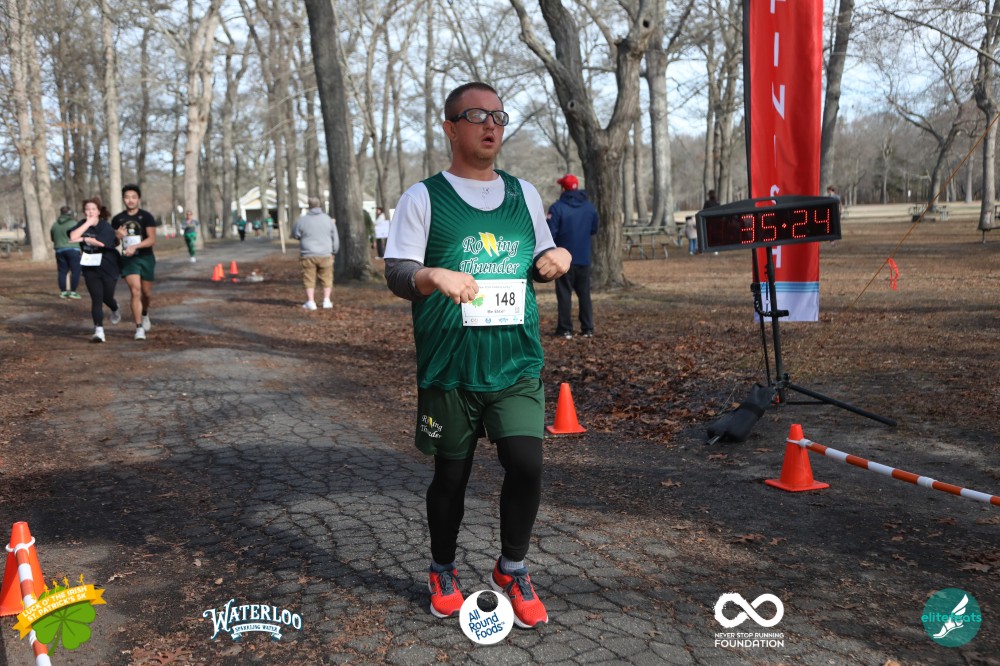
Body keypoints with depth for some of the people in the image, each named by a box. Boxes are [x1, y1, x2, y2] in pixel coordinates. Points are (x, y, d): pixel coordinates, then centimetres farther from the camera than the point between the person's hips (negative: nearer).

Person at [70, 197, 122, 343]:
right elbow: (73, 236, -16)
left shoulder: (106, 227, -11)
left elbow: (101, 242, -28)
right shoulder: (82, 224, 3)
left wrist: (83, 239, -18)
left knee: (106, 297, 9)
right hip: (90, 268, 2)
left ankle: (116, 310, 46)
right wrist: (88, 223, -17)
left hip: (107, 267, -2)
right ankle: (99, 331, -9)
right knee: (96, 299, -7)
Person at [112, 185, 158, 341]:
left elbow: (152, 239, -13)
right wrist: (118, 236, -8)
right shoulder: (118, 219, 4)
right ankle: (139, 328, -10)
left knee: (146, 292, 10)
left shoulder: (146, 216, -5)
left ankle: (145, 314, 43)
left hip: (146, 258, -1)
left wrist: (135, 246, -27)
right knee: (135, 291, -13)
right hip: (128, 259, 1)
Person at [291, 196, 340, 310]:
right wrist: (334, 251, 19)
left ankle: (310, 302, 7)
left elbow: (294, 234, 9)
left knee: (309, 280, 7)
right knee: (326, 279, 12)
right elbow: (335, 238, 6)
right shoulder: (328, 219, 1)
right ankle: (326, 301, 9)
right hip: (325, 254, 1)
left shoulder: (302, 220, -4)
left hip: (308, 255, -1)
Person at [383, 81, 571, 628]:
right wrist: (434, 277, -29)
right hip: (449, 368, -2)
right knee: (451, 473, 9)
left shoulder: (523, 193, 11)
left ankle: (511, 571, 17)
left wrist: (553, 261, -3)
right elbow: (396, 273, -7)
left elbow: (538, 261, 20)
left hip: (516, 363, 3)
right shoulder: (424, 198, -1)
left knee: (526, 464, -9)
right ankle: (443, 571, 35)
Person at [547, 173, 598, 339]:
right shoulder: (590, 207, 5)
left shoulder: (557, 207, -12)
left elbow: (550, 233, -16)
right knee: (584, 294, 11)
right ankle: (588, 329, 12)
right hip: (584, 259, 4)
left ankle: (565, 329, 1)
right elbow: (594, 230, 14)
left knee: (564, 294, 1)